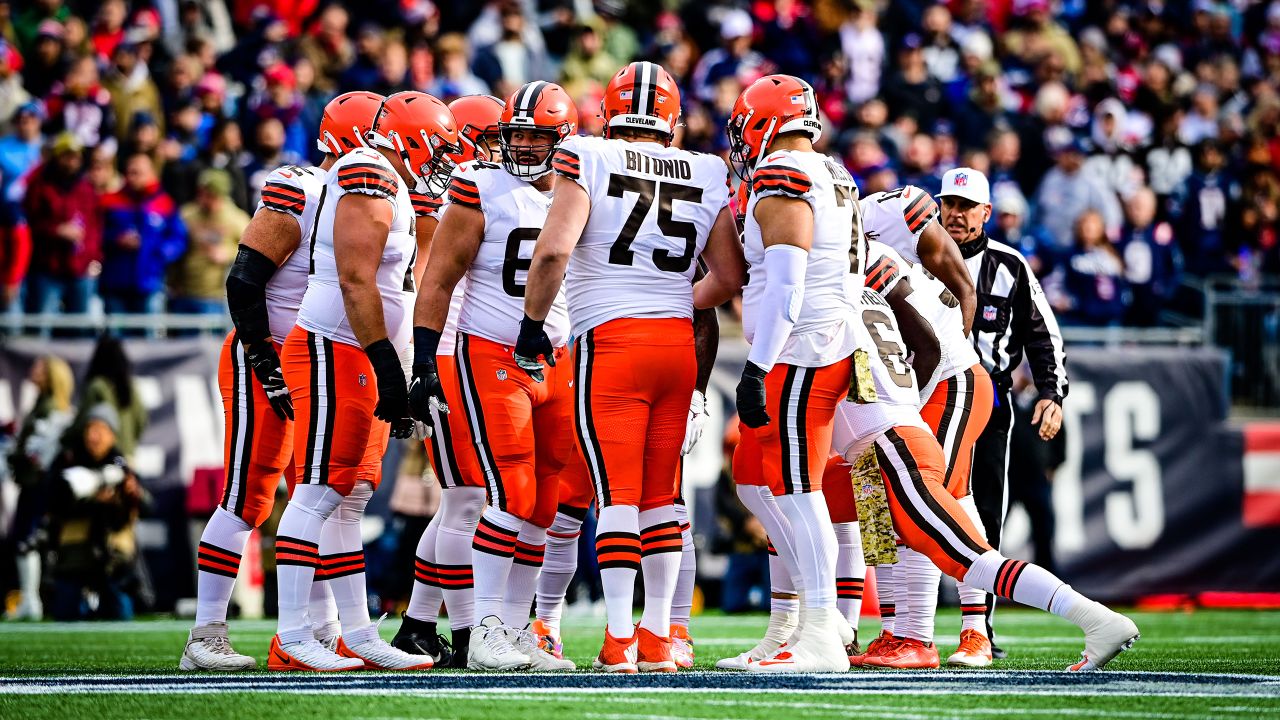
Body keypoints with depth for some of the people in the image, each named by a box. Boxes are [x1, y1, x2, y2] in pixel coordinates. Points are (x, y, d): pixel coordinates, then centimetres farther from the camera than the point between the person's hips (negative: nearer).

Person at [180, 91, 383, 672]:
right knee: (246, 498, -9)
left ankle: (321, 634, 13)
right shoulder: (297, 196, -16)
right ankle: (204, 639, -7)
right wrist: (267, 367, -20)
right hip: (265, 360, -8)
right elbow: (244, 283, -19)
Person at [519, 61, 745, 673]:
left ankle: (619, 641, -8)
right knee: (659, 496, 12)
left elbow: (554, 249, -14)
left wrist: (533, 324, -2)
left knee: (617, 493, -4)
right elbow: (731, 277, 15)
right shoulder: (705, 176, 10)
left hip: (612, 344, -4)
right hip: (679, 345, 4)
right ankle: (657, 639, 13)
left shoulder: (588, 162, -2)